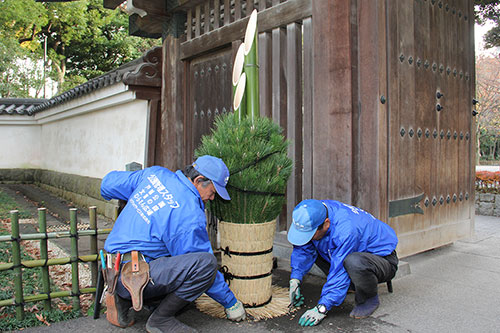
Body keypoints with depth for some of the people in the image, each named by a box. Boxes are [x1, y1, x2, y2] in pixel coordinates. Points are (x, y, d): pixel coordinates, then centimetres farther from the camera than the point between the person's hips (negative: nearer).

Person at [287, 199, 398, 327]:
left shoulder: (346, 230, -37)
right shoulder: (316, 214, -15)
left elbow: (340, 272, -35)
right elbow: (303, 248, -5)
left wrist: (321, 308, -34)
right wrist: (295, 279, -13)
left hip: (384, 259, -8)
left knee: (353, 262, -41)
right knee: (310, 246, -1)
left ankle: (369, 299, -8)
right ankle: (352, 284, 6)